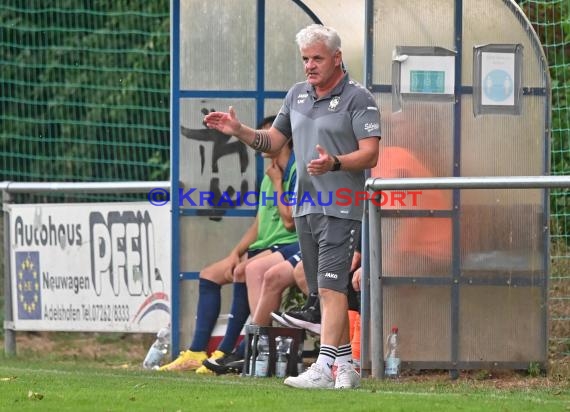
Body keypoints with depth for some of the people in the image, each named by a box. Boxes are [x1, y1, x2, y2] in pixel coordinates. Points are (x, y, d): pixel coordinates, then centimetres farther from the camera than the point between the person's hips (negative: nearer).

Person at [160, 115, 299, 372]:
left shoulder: (297, 171, -12)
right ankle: (197, 353, 0)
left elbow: (289, 220, -20)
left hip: (291, 245, -11)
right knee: (209, 276, 6)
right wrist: (236, 252, 6)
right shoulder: (270, 174, 18)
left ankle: (226, 353, -27)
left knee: (244, 272, -33)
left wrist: (277, 183, -11)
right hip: (265, 246, 11)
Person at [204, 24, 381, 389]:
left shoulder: (358, 99, -7)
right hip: (305, 206, 8)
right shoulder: (297, 95, 15)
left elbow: (370, 154, -13)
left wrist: (335, 163, -30)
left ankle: (323, 369, -22)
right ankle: (346, 367, 15)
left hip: (340, 209, -8)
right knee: (325, 292, 9)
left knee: (331, 288, -15)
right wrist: (239, 131, 6)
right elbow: (272, 142, 23)